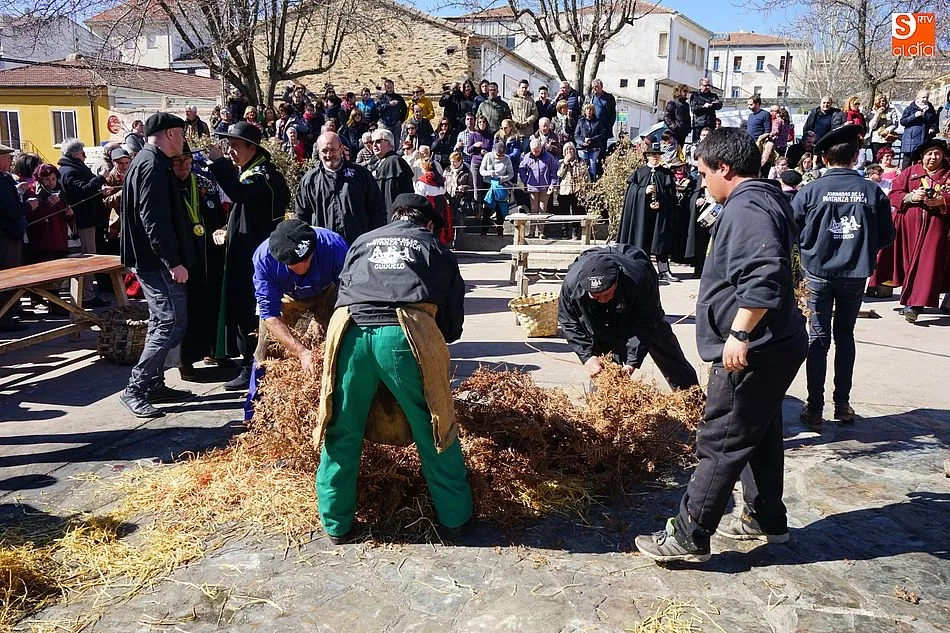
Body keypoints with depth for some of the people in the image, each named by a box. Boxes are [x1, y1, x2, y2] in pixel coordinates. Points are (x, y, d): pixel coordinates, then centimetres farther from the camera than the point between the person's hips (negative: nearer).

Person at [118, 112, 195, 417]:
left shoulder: (146, 161, 17)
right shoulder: (153, 166, -16)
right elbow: (154, 220, -24)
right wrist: (174, 262, -23)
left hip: (150, 260, 11)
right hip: (157, 260, -11)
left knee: (162, 323, 16)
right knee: (172, 324, -9)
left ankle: (154, 384, 23)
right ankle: (135, 390, -5)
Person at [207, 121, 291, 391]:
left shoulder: (263, 174, -15)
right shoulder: (247, 171, 17)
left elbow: (239, 194, -36)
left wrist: (219, 162, -31)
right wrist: (229, 230, 14)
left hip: (254, 255, -10)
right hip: (243, 252, 10)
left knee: (247, 310, -7)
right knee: (241, 307, 14)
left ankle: (251, 368, 0)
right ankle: (250, 362, 23)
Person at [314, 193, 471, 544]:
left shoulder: (363, 242, 30)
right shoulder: (436, 249, 24)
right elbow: (453, 322, 23)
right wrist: (432, 343, 40)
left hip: (350, 333, 2)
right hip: (406, 335, -2)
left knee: (342, 433, 16)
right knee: (434, 430, 13)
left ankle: (336, 524, 27)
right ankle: (453, 518, 25)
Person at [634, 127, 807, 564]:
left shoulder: (747, 208, -19)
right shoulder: (766, 199, 15)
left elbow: (764, 274, -33)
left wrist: (740, 334, -32)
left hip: (750, 354, -11)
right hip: (773, 347, 11)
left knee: (721, 446, -4)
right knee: (760, 435, 21)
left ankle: (688, 538, 4)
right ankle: (767, 519, 35)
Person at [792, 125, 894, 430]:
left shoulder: (810, 191, -11)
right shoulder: (873, 192, -6)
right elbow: (887, 237, 1)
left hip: (819, 273, -1)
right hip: (856, 275, 2)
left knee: (819, 338, 5)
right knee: (845, 335, 15)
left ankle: (814, 410, 6)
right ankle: (842, 404, 21)